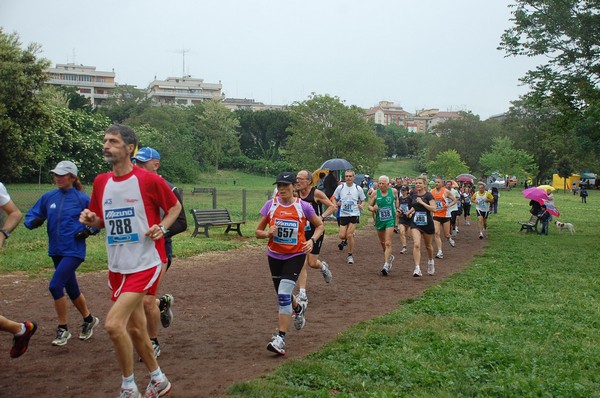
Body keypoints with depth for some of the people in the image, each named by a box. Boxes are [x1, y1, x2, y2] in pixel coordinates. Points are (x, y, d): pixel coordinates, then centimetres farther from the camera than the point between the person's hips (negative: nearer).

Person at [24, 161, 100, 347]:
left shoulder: (82, 198, -7)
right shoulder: (48, 197, 5)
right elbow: (30, 216, 7)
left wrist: (88, 230, -14)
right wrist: (34, 222, -15)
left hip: (74, 251, -6)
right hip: (56, 251, 6)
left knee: (55, 286, -16)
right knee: (71, 289, 16)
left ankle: (63, 329, 1)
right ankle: (89, 320, 39)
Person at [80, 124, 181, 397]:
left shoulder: (149, 180, -12)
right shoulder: (101, 182, 6)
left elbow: (175, 206, 3)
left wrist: (162, 228, -13)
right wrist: (90, 219, -4)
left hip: (145, 263, -7)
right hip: (117, 267, 7)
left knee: (113, 323, -17)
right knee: (134, 329, 15)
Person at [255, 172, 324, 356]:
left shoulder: (303, 206, -9)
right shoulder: (270, 205, -5)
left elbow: (319, 225, 6)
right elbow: (258, 231, 1)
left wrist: (312, 240, -12)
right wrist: (267, 233, -21)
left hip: (296, 255, -3)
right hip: (275, 255, 4)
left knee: (284, 294, -19)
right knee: (282, 295, 18)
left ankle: (281, 338, -13)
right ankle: (298, 308, 54)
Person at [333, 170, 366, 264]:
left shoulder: (358, 188, -1)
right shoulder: (340, 187, 0)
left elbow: (363, 200, 10)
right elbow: (333, 199, 11)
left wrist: (361, 206, -10)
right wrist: (337, 204, -8)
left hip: (354, 214, -1)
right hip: (343, 214, 2)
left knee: (349, 235, -9)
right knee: (342, 236, -2)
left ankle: (350, 255, 6)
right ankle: (344, 241, 37)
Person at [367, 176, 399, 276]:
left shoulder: (393, 191, -5)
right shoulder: (375, 193, -6)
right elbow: (369, 206, 0)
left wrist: (397, 208, 12)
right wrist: (373, 208, -20)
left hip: (390, 220, -3)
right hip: (379, 220, 3)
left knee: (388, 243, -14)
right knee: (382, 242, 18)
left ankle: (386, 265, -15)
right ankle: (389, 257, 45)